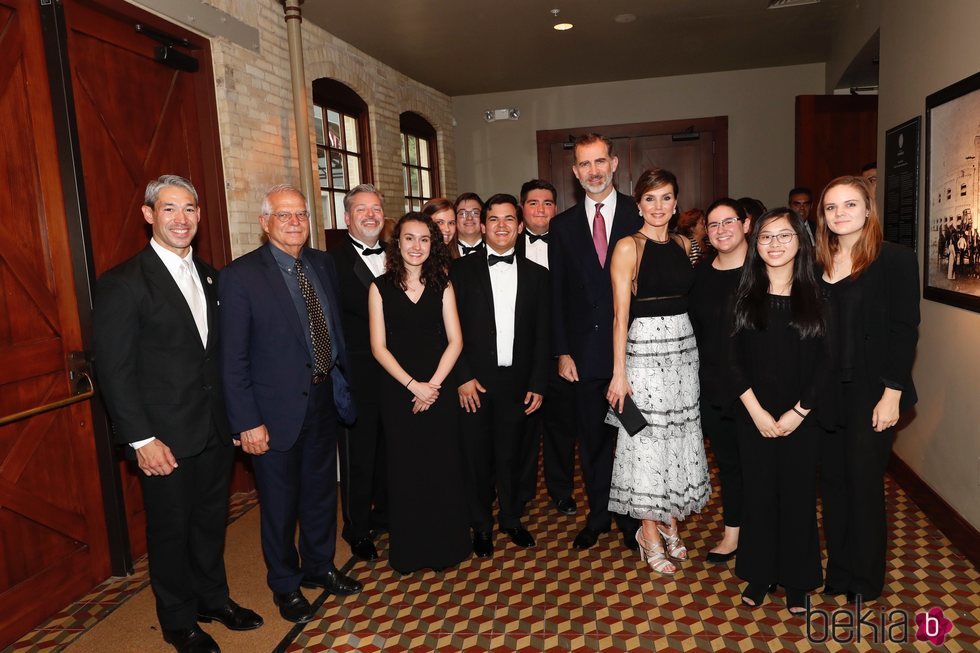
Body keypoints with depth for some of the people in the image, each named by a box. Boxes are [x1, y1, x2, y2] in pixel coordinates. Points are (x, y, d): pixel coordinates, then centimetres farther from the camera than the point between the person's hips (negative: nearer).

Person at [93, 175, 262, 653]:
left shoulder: (209, 276, 7)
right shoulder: (122, 283, -13)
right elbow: (114, 369, -14)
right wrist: (142, 440, -16)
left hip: (216, 430, 6)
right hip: (166, 439, -5)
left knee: (211, 520, 20)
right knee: (171, 530, 12)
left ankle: (213, 599, 41)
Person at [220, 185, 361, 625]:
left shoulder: (323, 264, 4)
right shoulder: (240, 275, -13)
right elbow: (233, 357, -14)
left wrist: (341, 382, 6)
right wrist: (246, 422, -16)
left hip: (324, 398, 6)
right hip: (277, 407, -5)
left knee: (321, 490, 21)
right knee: (280, 502, 12)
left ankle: (319, 567, 42)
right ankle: (285, 585, 34)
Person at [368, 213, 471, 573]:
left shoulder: (442, 286, 4)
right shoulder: (380, 287, 0)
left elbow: (455, 341, 0)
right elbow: (379, 347, -4)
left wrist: (433, 384, -11)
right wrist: (413, 385, -12)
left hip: (439, 390, 1)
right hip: (397, 391, -1)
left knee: (443, 468, 6)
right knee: (404, 470, 6)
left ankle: (445, 546, 23)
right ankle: (409, 550, 23)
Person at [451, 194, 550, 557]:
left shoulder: (536, 275, 7)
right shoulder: (462, 271, 1)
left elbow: (542, 335, 6)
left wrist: (537, 384, 1)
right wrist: (463, 378, -9)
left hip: (517, 383, 2)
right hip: (475, 383, -1)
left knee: (511, 456, 12)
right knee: (477, 457, 8)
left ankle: (512, 520, 31)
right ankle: (481, 526, 26)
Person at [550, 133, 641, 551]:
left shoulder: (639, 215, 0)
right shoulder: (562, 226, 6)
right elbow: (557, 294, 5)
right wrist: (562, 352, 0)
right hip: (585, 352, 2)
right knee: (592, 438, 12)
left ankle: (632, 518, 27)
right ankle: (598, 516, 30)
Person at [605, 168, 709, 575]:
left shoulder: (683, 244, 9)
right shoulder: (628, 247, -8)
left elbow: (686, 297, 14)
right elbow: (620, 314, -11)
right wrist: (619, 372, -14)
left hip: (684, 347, 6)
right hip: (644, 349, -6)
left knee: (680, 434, 11)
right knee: (647, 438, 1)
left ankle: (670, 522, 28)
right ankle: (650, 534, 15)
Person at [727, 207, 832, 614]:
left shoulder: (815, 297, 0)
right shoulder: (745, 297, 2)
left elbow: (824, 362, -2)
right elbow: (734, 360, -2)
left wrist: (797, 413, -10)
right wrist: (757, 412, -10)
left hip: (802, 417, 0)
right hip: (754, 417, 1)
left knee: (798, 495, 8)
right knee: (758, 493, 8)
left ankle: (797, 581, 24)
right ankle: (759, 575, 24)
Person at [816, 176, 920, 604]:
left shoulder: (895, 259, -6)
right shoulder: (818, 263, 7)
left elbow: (904, 331, -9)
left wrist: (892, 394, -14)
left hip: (870, 392, -4)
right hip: (825, 392, 4)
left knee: (864, 483, 5)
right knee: (832, 481, 11)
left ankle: (866, 580, 23)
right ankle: (838, 572, 27)